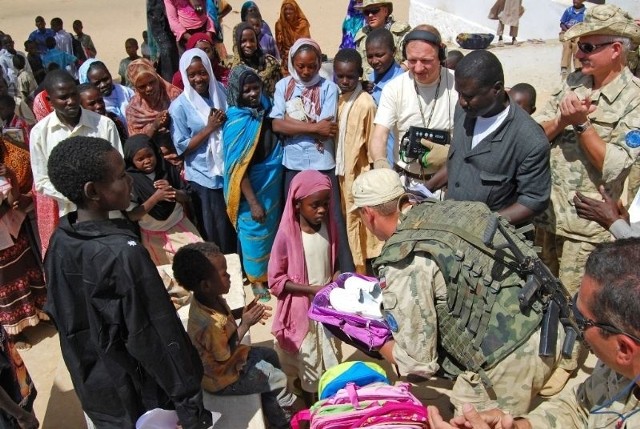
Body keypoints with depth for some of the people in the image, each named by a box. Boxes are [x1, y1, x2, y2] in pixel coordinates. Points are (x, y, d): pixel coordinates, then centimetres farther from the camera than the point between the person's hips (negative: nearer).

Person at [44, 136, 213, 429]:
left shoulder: (60, 240, -10)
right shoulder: (123, 252, -32)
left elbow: (59, 314, 3)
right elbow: (161, 336, -27)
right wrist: (190, 404, -17)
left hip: (92, 386, 7)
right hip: (139, 393, -6)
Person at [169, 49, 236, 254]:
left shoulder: (222, 93, 3)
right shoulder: (179, 107, -9)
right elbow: (182, 148, -10)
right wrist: (209, 128, -17)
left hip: (229, 172, 4)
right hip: (204, 178, -4)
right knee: (216, 234, 5)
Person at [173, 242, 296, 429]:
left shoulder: (211, 297, -15)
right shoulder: (210, 325, -41)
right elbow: (224, 356, -26)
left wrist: (244, 311, -11)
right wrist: (245, 324, -24)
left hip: (228, 354, 9)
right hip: (222, 376, -9)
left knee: (270, 355, 21)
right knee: (279, 380, 0)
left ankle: (274, 411, 39)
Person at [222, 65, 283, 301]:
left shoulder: (265, 108, -3)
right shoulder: (236, 123, -21)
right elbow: (238, 169, -20)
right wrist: (253, 202, -19)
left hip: (273, 185, 7)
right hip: (252, 188, -6)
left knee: (273, 228, 21)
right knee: (255, 231, 11)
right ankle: (256, 278, 32)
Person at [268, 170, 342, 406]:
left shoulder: (329, 227, -6)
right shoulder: (287, 235, -21)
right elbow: (275, 280, -15)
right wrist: (311, 289, -23)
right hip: (300, 307, -4)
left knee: (329, 355, 17)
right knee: (305, 357, 13)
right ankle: (309, 405, 36)